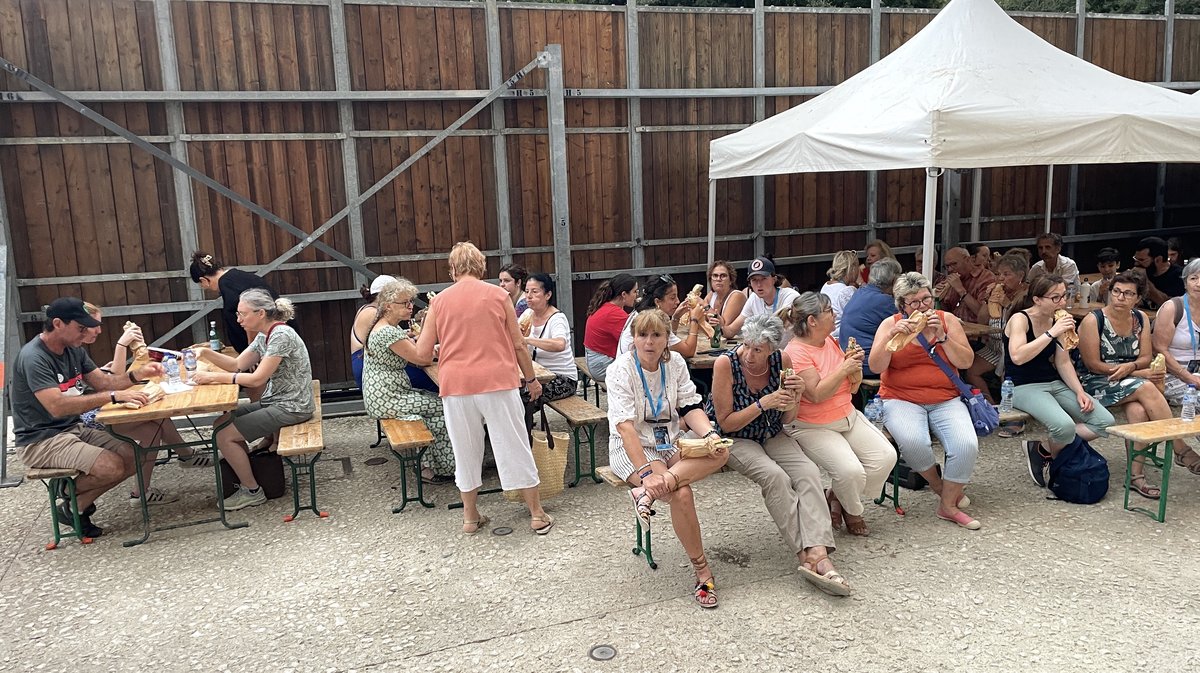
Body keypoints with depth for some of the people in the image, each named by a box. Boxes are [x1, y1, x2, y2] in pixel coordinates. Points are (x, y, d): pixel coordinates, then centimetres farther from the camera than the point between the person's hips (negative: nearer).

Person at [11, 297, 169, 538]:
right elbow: (57, 407, -31)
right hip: (40, 441, -9)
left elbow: (103, 382, 9)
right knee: (113, 467, -28)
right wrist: (113, 397, -35)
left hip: (74, 429, 9)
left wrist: (137, 374, -11)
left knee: (135, 458, -7)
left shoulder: (74, 350, 7)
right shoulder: (33, 357, -20)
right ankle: (70, 505, 3)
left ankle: (78, 504, 8)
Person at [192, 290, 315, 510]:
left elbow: (257, 379, -22)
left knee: (225, 436, -10)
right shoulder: (263, 336, 9)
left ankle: (252, 491, 6)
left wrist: (214, 377, -17)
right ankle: (248, 473, 22)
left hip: (291, 407, -10)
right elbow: (237, 365, 11)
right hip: (274, 402, 10)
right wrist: (205, 353, -3)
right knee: (220, 423, 9)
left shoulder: (281, 335, -21)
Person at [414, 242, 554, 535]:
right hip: (498, 381, -1)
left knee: (466, 451, 14)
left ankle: (471, 517, 25)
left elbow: (423, 353, 5)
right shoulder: (498, 295, 2)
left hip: (455, 386, 1)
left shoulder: (440, 301, 5)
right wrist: (531, 379, 14)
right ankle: (537, 516, 14)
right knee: (514, 448, 7)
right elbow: (518, 345, 2)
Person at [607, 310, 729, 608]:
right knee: (682, 494, -29)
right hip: (633, 448, -5)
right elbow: (625, 426, -24)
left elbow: (691, 407, -2)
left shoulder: (675, 362, 2)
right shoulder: (621, 369, -15)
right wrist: (646, 471, -34)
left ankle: (648, 491, -31)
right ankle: (701, 569, -11)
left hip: (672, 442, 6)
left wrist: (711, 434, -23)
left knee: (720, 453, -23)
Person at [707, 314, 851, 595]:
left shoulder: (782, 361, -9)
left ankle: (818, 553, -35)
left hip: (772, 436, 4)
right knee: (774, 475, -31)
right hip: (733, 439, -4)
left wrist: (794, 398, -21)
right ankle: (806, 554, -25)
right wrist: (763, 403, -26)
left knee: (808, 472, -24)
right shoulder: (726, 363, -20)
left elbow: (786, 420, 1)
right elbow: (726, 424, -16)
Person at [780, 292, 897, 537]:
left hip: (848, 416, 8)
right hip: (813, 428, -8)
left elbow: (851, 387, 14)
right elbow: (817, 394, -26)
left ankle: (837, 497, 11)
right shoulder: (796, 353, -18)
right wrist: (843, 369, -21)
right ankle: (853, 512, 9)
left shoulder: (830, 341, 5)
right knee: (851, 470, -26)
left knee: (886, 457, -8)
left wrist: (854, 364, -6)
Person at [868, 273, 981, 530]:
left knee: (967, 444, -24)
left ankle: (948, 505, -2)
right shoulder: (891, 324, 1)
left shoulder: (947, 320, 7)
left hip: (946, 400, 2)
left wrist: (941, 336, -13)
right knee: (912, 441, -32)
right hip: (902, 400, -2)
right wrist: (892, 336, -20)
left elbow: (966, 362, -1)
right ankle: (938, 483, 1)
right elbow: (875, 367, -8)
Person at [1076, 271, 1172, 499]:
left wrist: (1130, 366, -19)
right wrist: (1139, 373, -13)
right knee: (1146, 388, -29)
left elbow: (1146, 358, 5)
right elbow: (1093, 365, -11)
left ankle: (1136, 474, -23)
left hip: (1131, 382, 4)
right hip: (1094, 383, -4)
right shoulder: (1093, 320, -9)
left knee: (1139, 410, -28)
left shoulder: (1141, 319, 9)